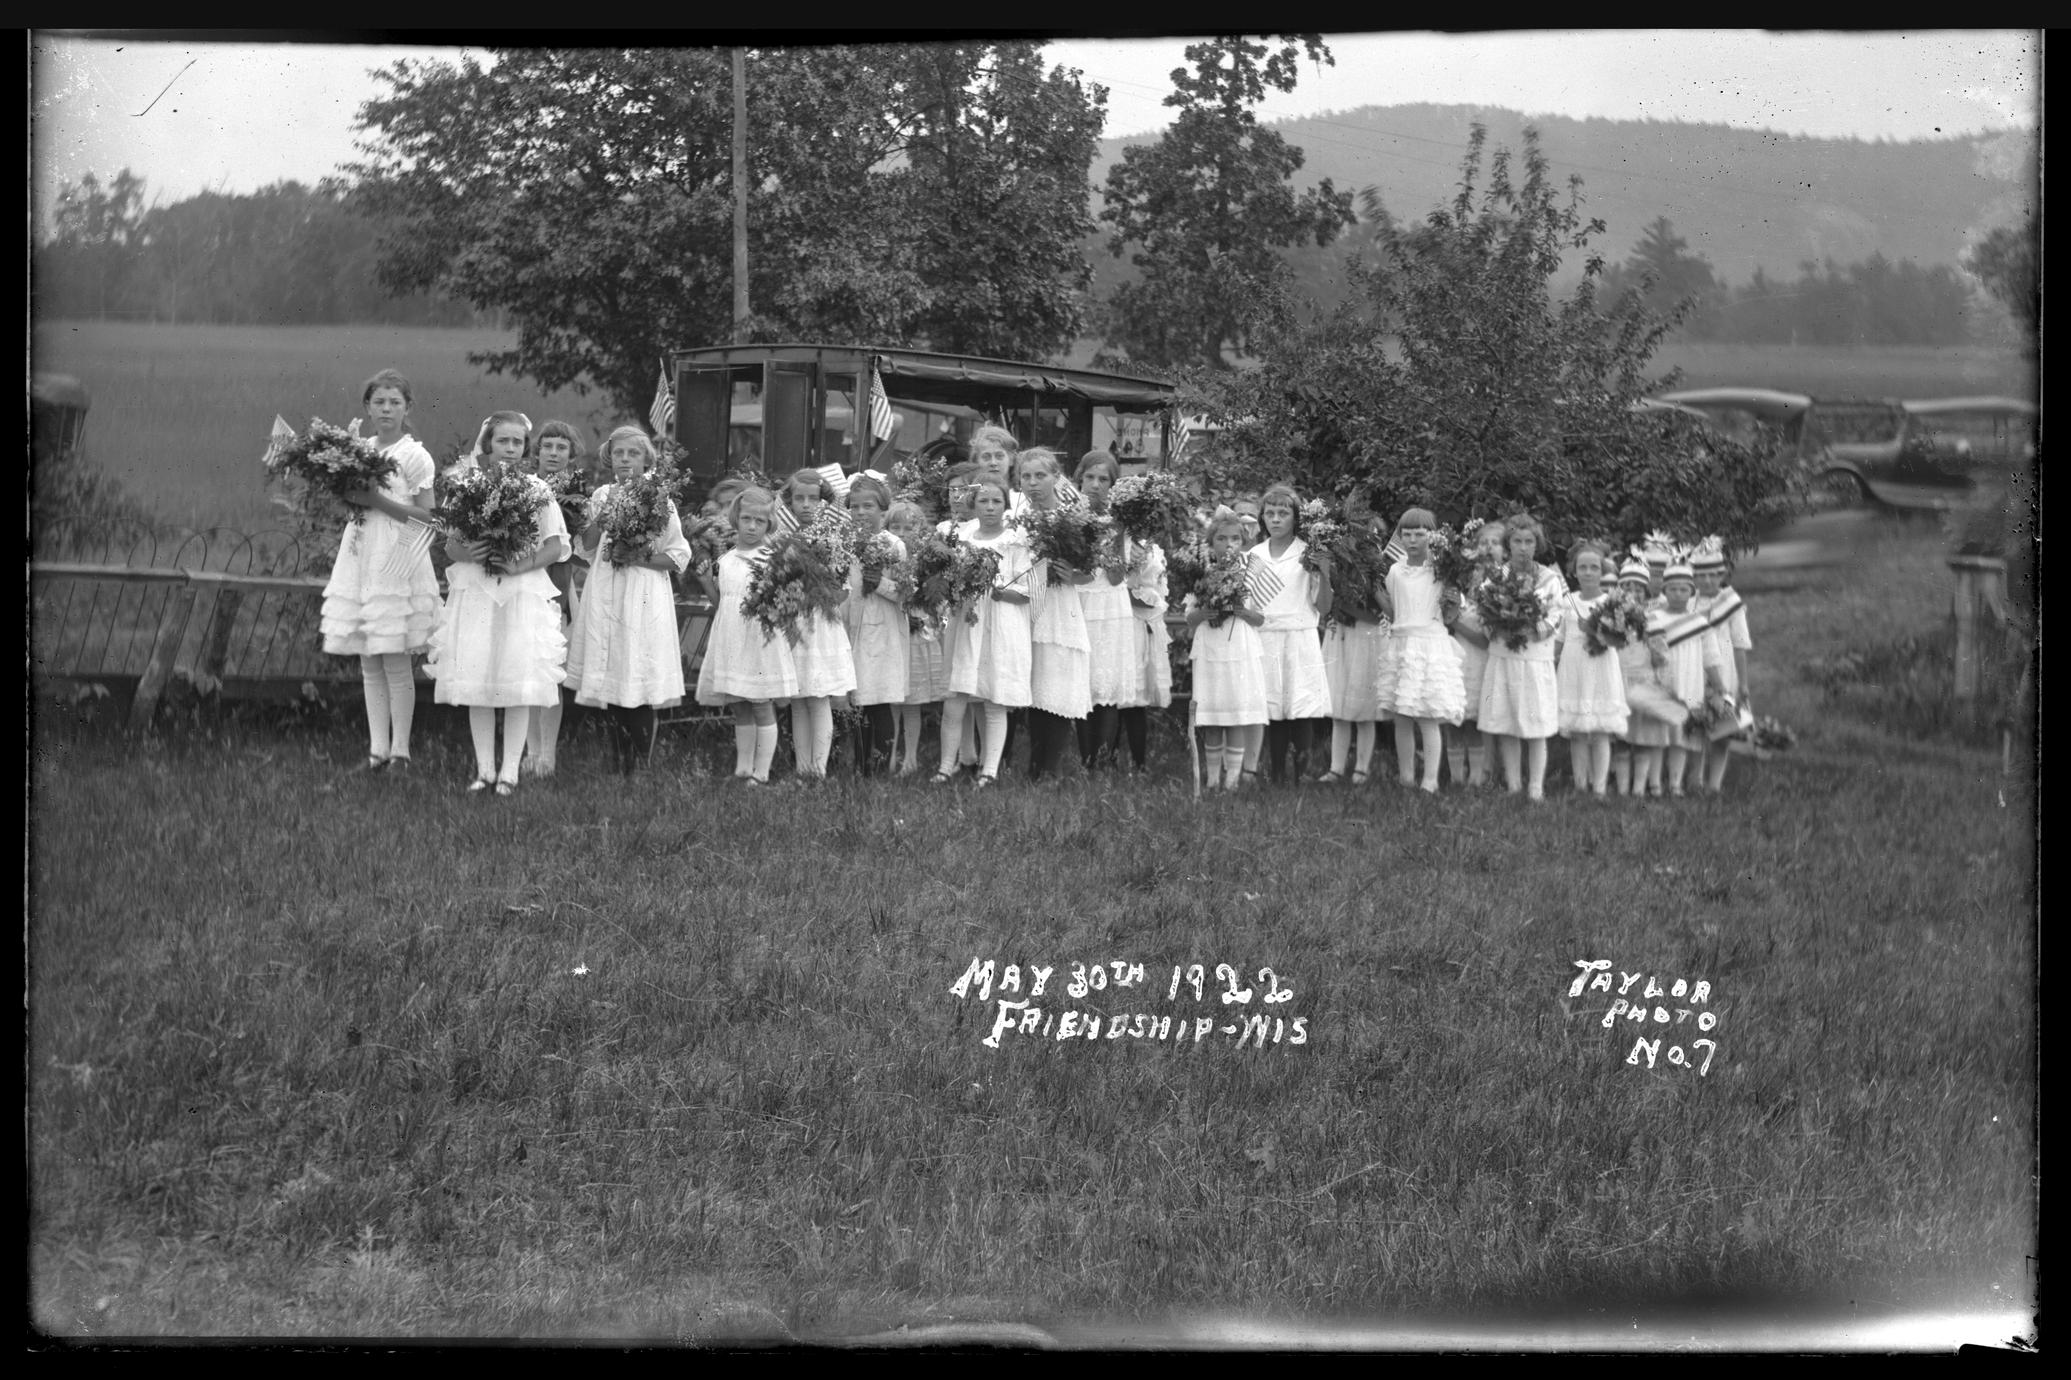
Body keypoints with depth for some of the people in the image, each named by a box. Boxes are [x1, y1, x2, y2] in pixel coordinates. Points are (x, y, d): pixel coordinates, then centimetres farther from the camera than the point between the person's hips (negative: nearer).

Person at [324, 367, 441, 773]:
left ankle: (400, 749, 0)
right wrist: (347, 496, -2)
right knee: (369, 663, 7)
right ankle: (377, 747, 11)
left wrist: (377, 501, -15)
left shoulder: (415, 456, -6)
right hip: (359, 555, 6)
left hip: (396, 560, -6)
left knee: (395, 662, -5)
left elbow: (427, 515, -10)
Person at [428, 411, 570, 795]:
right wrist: (466, 553, -16)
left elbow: (555, 546, 2)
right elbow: (450, 542, 6)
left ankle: (510, 770, 1)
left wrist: (524, 565, -15)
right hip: (475, 591, 1)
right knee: (476, 679, 1)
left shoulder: (537, 490, 3)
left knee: (519, 683, -4)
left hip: (524, 592, -1)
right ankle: (484, 767, 9)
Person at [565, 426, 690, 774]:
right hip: (605, 596, 4)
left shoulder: (659, 499, -1)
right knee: (611, 685, 3)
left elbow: (679, 557, -3)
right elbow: (586, 548, 7)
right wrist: (600, 517, -7)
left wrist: (638, 557, -13)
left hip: (644, 599, -4)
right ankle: (619, 766, 10)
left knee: (640, 692, -7)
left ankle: (640, 768, -2)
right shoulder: (602, 496, 11)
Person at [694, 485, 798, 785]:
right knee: (741, 710, 11)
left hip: (759, 639, -6)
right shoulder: (726, 560, 13)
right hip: (730, 641, 6)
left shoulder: (771, 558, -7)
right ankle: (742, 769, 16)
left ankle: (761, 773, 1)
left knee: (762, 707, -3)